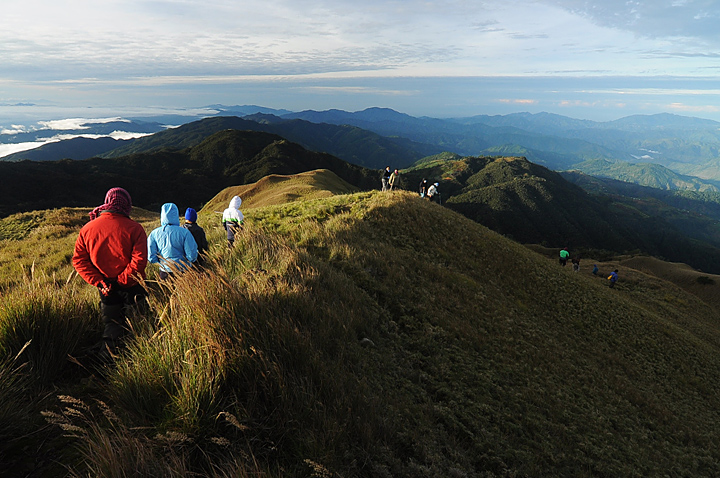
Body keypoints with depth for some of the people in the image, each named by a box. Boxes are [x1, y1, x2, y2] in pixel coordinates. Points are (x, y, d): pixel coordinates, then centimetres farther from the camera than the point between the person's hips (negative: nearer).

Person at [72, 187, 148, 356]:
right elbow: (139, 261, -21)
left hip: (106, 290, 4)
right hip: (131, 288, -3)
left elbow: (78, 260, 0)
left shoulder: (87, 229, 2)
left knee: (112, 324, 17)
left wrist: (99, 282, -5)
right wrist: (122, 280, -11)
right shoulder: (134, 229, -13)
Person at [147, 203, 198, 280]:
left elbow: (151, 258, -3)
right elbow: (192, 256, -15)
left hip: (164, 272, 3)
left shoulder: (154, 234, -5)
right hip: (182, 272, -3)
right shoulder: (184, 232, -14)